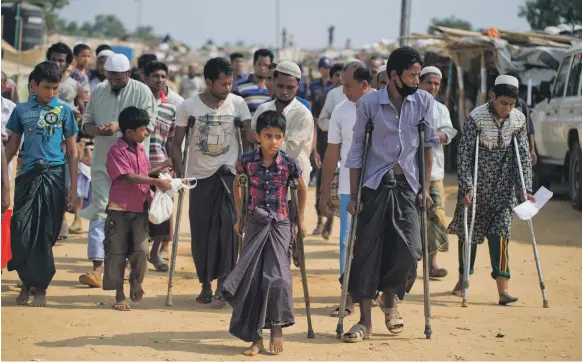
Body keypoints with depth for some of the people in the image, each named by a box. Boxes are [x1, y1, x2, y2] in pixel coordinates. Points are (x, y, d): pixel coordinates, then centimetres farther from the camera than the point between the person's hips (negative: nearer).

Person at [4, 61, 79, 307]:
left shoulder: (64, 111, 4)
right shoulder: (22, 110, 7)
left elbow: (72, 151, 7)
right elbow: (12, 146, 13)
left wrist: (73, 187, 2)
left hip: (54, 176, -1)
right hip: (27, 176, 1)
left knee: (46, 235, 1)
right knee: (21, 232, -4)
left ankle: (40, 287, 12)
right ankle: (27, 281, 15)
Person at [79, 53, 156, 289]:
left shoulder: (142, 92, -2)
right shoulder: (98, 92, 10)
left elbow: (148, 125, -9)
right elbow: (86, 122, 11)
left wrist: (119, 126, -21)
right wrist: (95, 129, -12)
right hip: (103, 161, 2)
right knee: (99, 211, -6)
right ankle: (97, 267, -10)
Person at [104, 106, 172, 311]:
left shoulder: (140, 149, 13)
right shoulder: (116, 150, -12)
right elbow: (129, 177, -21)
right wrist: (157, 182, -23)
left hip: (140, 209, 6)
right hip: (120, 209, -5)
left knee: (141, 250, -8)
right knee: (117, 253, 2)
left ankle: (136, 283, 17)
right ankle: (119, 296, 11)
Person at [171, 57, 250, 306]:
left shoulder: (237, 103, -1)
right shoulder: (189, 106, -3)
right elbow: (177, 143, 1)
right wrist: (180, 175, -8)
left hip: (228, 173, 0)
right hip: (199, 176, 1)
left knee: (228, 224, -17)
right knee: (201, 232, 3)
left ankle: (223, 284, -14)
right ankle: (205, 284, 17)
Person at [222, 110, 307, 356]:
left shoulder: (289, 163, -8)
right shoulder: (247, 161, -6)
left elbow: (302, 188, 10)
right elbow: (237, 185, 13)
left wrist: (300, 220, 12)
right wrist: (239, 216, 13)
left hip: (280, 225, -1)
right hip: (255, 223, 1)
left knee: (276, 276, -14)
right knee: (252, 278, -1)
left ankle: (277, 327, 6)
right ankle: (255, 338, 5)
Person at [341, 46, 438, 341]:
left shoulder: (424, 102, -1)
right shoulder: (369, 103, -6)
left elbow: (429, 145, 7)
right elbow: (356, 149, -1)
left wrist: (425, 188, 5)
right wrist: (353, 194, -3)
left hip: (407, 185, 2)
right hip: (374, 184, -1)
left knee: (409, 249, -10)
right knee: (367, 251, -2)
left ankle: (390, 298, 19)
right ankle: (365, 320, 7)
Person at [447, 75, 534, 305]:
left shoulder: (519, 120, -2)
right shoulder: (477, 117, -15)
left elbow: (523, 155, 3)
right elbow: (464, 154, -14)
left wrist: (525, 188, -2)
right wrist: (466, 188, -20)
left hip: (502, 187, 2)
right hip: (476, 184, -2)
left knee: (500, 232, -7)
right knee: (469, 231, 6)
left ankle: (503, 288, -12)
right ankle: (463, 279, 26)